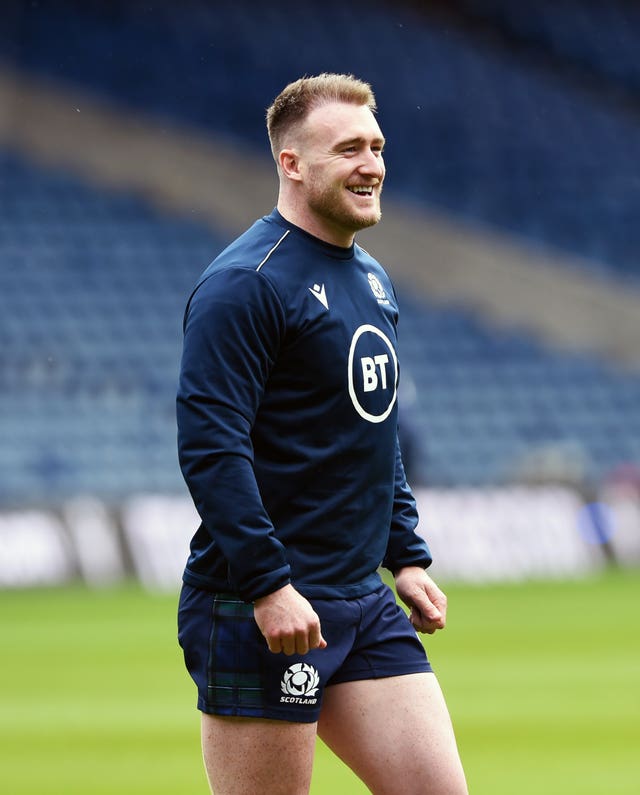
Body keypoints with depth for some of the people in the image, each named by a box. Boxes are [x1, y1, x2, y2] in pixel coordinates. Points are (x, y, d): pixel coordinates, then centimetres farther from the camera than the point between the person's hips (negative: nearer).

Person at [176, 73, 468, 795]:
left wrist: (405, 556, 21)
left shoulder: (372, 282, 17)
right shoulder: (245, 284, -13)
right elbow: (210, 447, -20)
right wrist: (268, 585, -24)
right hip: (260, 614, -9)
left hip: (364, 602, 9)